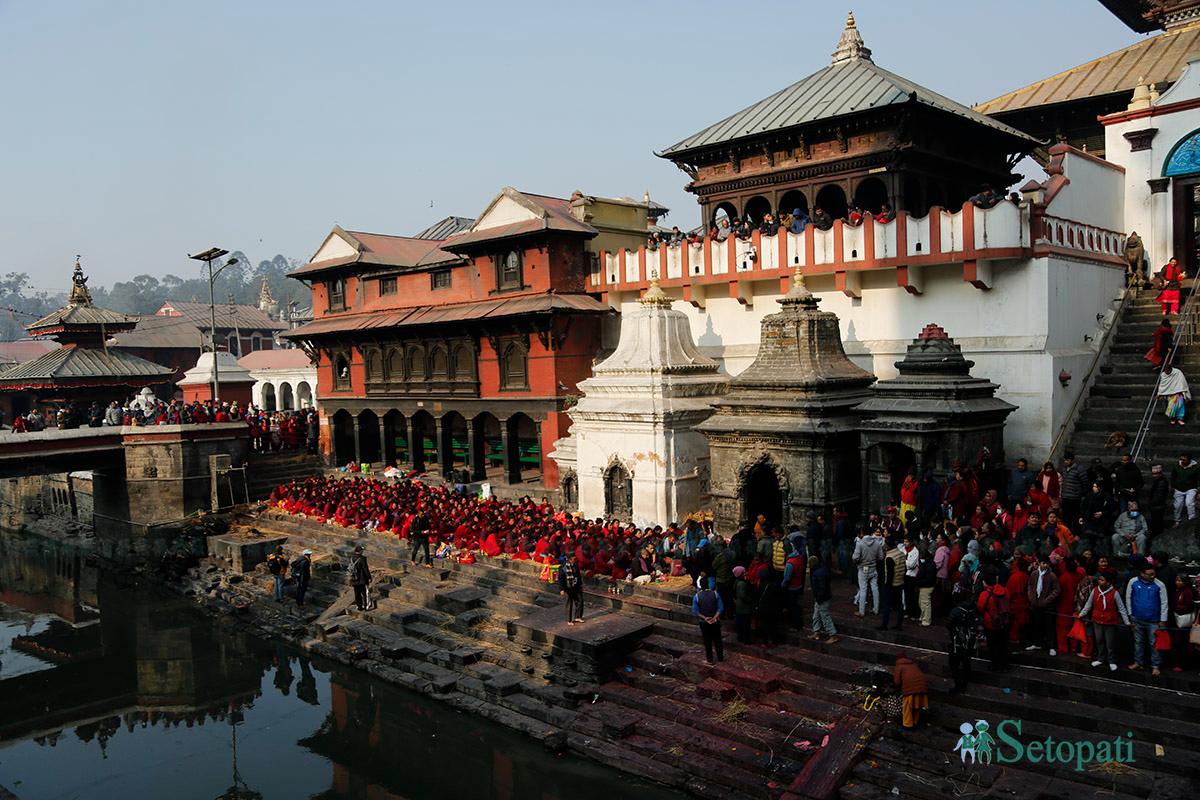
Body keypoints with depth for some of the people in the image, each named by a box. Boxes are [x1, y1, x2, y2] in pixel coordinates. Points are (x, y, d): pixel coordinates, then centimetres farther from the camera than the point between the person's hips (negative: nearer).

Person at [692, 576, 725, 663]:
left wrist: (704, 618, -14)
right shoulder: (715, 594, -11)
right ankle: (720, 657, 27)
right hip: (715, 621, 1)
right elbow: (721, 607, -14)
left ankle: (709, 659, 22)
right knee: (717, 640, 16)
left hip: (704, 622, 0)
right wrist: (715, 617, -16)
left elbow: (695, 611, -15)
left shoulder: (697, 596, -12)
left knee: (707, 641, 13)